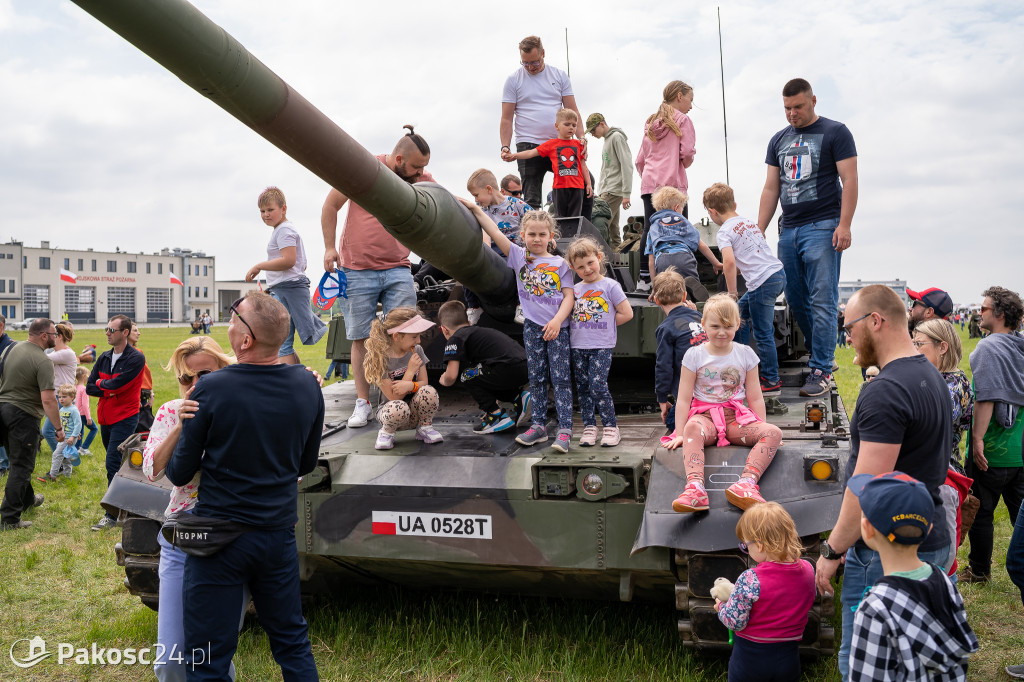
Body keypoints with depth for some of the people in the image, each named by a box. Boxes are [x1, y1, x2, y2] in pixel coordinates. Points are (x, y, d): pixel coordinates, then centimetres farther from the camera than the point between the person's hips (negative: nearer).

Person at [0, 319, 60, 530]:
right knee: (21, 466, -1)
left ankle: (27, 499, 43)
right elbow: (48, 399, -23)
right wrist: (58, 428, -17)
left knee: (18, 460, 24)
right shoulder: (43, 361, -19)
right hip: (23, 414, -8)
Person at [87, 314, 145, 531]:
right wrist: (110, 390, -12)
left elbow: (116, 383, -22)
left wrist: (101, 383, -2)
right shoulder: (104, 357, 9)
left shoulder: (136, 359, -12)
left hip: (125, 418, -7)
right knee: (116, 464, 15)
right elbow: (89, 387, 3)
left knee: (113, 465, -10)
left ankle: (112, 515, -4)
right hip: (105, 417, 7)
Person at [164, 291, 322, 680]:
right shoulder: (307, 386, -5)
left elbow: (179, 474, -8)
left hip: (220, 536, -4)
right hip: (279, 534, 4)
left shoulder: (211, 389, -18)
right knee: (293, 644, 20)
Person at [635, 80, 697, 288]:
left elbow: (640, 160, 19)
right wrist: (686, 163, 12)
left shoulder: (651, 122, 21)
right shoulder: (682, 120, 3)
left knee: (649, 231, 3)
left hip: (648, 183, 6)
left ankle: (644, 277, 0)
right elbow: (687, 153, -8)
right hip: (672, 182, -6)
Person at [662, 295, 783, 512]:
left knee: (774, 433, -25)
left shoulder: (746, 354, 8)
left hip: (736, 417, 3)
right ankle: (695, 488, -56)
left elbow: (755, 398, 12)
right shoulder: (694, 356, 2)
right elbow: (684, 399, 0)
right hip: (705, 415, -3)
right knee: (693, 427, -39)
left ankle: (746, 483, -43)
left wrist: (762, 428, 5)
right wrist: (679, 434, -7)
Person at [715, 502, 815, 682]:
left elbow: (735, 622, -19)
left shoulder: (750, 580, -25)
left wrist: (721, 607, 2)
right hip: (789, 658, 5)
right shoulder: (807, 569, -8)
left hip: (751, 656, -4)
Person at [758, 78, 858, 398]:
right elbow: (771, 188, 18)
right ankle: (821, 355, 24)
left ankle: (822, 371, -5)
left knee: (822, 302, -9)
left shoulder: (835, 132, 1)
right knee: (795, 300, 8)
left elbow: (850, 180, -5)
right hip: (788, 230, 6)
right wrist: (759, 231, 11)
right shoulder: (779, 140, 17)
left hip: (822, 228, -6)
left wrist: (844, 225, -15)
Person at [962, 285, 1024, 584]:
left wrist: (977, 439, -21)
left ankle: (979, 570, 20)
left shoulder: (988, 347, -15)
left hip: (992, 449, -7)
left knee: (980, 511, 8)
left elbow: (986, 398, -23)